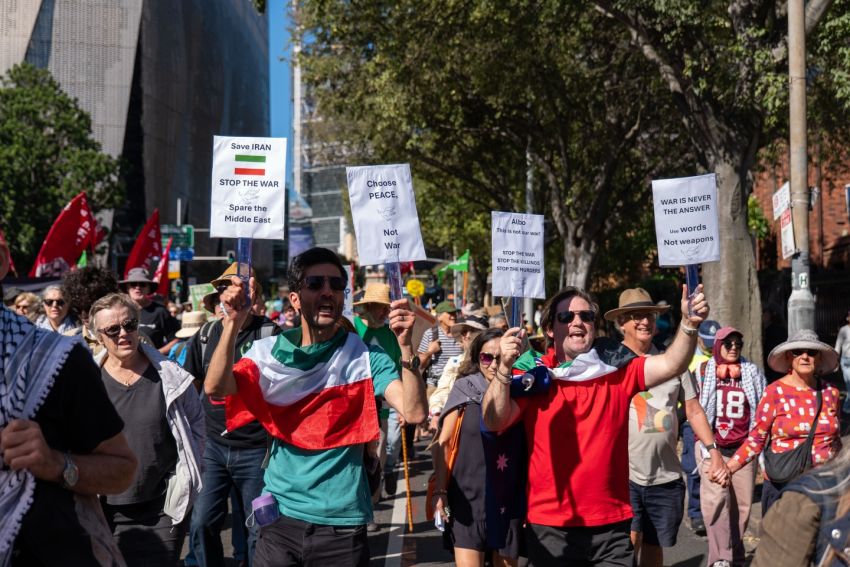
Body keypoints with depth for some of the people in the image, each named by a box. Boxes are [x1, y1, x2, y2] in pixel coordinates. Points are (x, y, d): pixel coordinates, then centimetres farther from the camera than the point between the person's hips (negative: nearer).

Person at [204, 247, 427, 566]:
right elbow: (215, 389, -12)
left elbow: (413, 413, -16)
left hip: (342, 523, -1)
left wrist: (406, 347, -27)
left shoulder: (366, 357, -4)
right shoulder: (272, 352, 1)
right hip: (281, 518, 1)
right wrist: (233, 325, -22)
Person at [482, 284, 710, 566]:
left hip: (612, 525, 2)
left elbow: (671, 364, -8)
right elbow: (494, 422, -13)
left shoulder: (618, 370, 4)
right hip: (550, 527, -1)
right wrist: (504, 368, -27)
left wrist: (689, 323, -25)